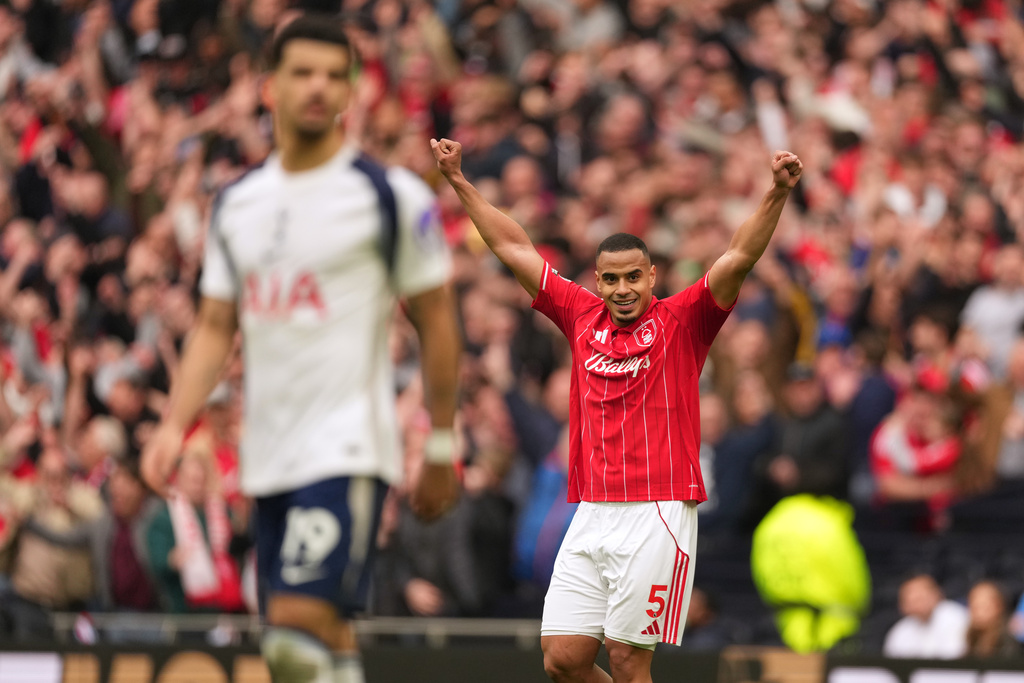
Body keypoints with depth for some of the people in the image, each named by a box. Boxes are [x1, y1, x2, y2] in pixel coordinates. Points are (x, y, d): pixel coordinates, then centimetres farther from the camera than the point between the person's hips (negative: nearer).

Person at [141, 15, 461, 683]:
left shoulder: (392, 195, -4)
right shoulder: (236, 203, 13)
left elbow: (437, 323, 0)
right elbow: (216, 329, 15)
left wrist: (441, 449, 0)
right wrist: (174, 424, 1)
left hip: (348, 451, -6)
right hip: (268, 453, 6)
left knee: (299, 626, -20)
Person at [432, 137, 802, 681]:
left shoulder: (680, 321, 3)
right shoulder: (582, 317, 14)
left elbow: (739, 258, -9)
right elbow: (514, 248, 19)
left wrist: (777, 194, -23)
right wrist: (459, 182, 21)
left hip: (657, 514, -5)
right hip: (590, 515, 5)